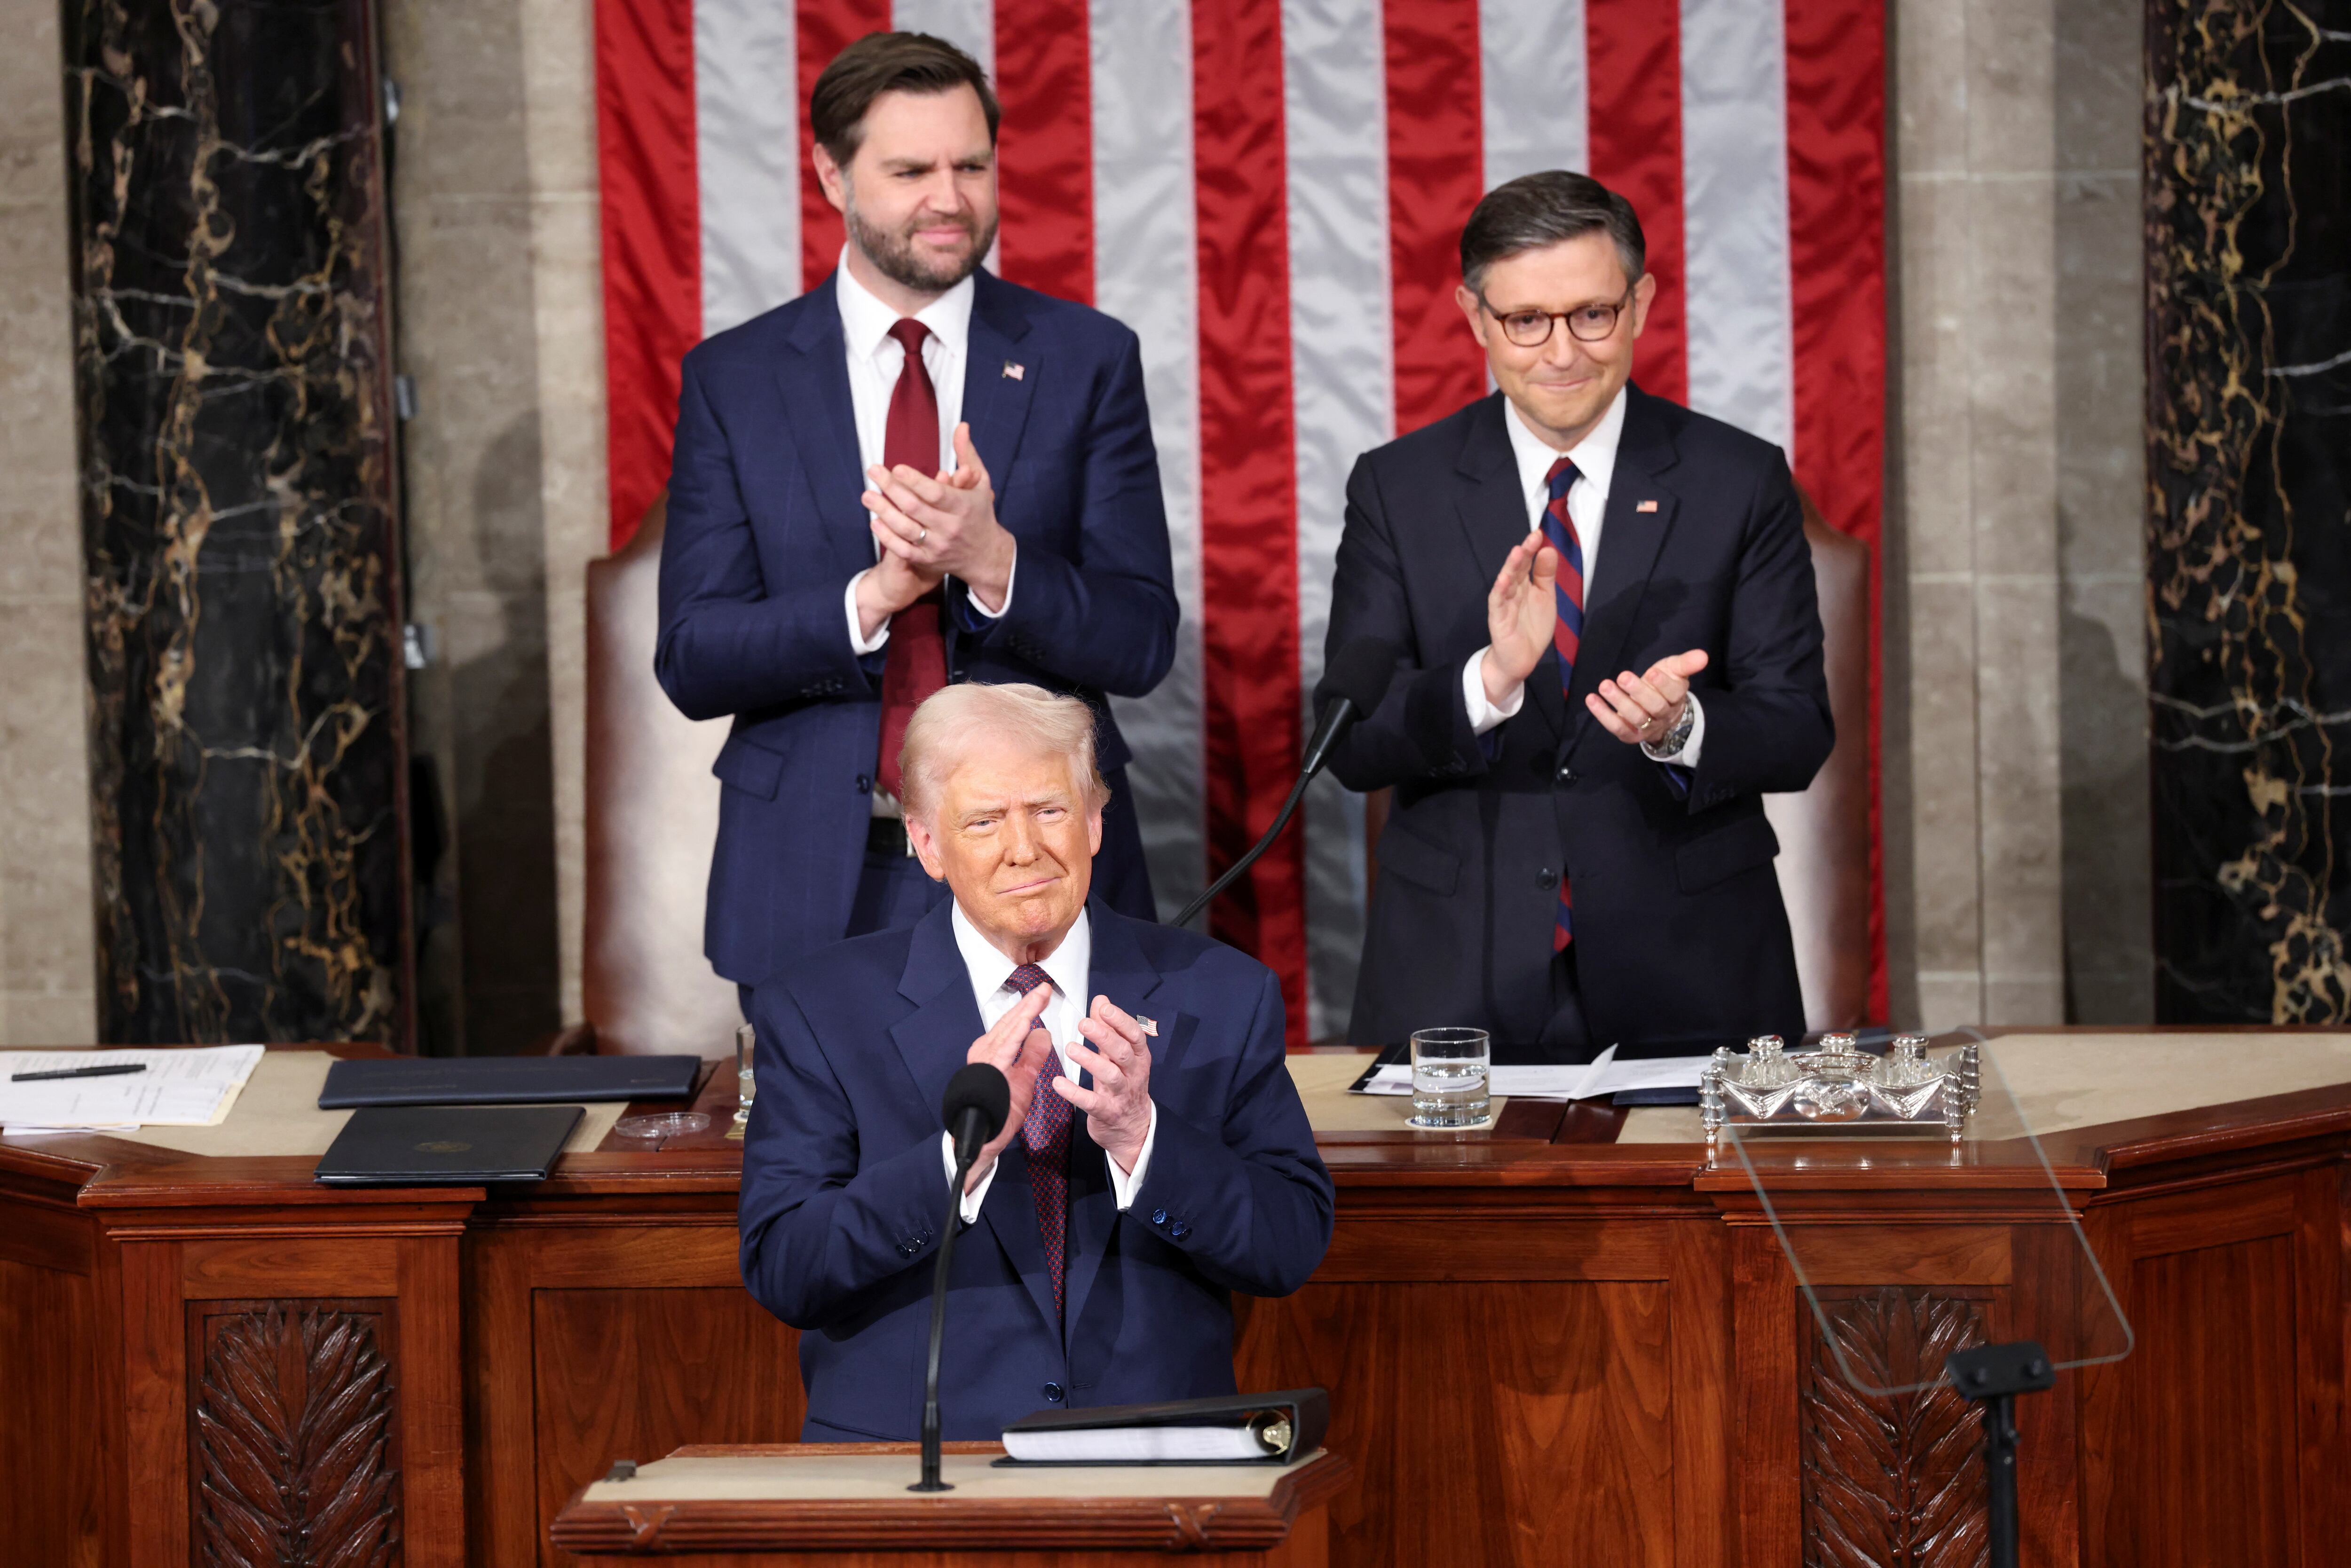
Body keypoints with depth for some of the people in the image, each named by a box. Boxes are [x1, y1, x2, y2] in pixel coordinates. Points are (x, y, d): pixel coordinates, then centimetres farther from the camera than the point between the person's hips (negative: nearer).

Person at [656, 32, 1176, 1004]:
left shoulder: (1087, 361, 4)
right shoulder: (732, 379, 4)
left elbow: (1140, 644, -2)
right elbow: (691, 661, -2)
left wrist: (994, 562, -21)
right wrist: (870, 598, -19)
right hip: (815, 897, 0)